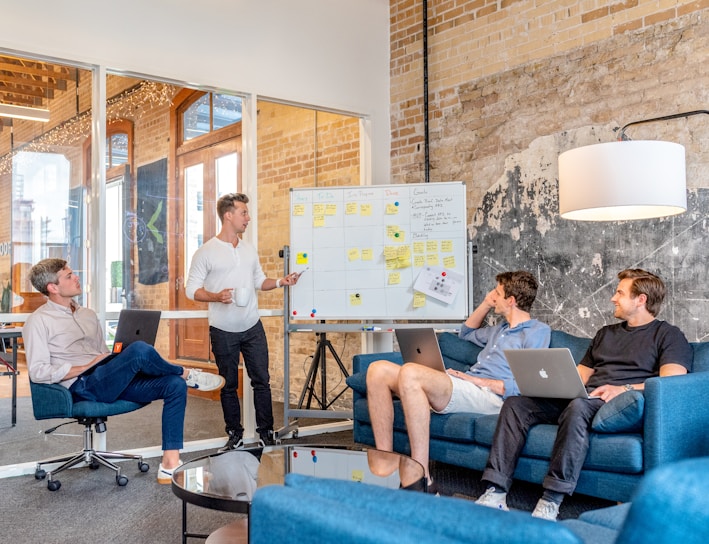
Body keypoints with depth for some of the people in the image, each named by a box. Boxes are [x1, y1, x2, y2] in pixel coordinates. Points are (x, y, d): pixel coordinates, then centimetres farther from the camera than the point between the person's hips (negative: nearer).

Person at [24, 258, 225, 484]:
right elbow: (37, 372, -10)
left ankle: (169, 466, -19)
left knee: (175, 385, -15)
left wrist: (123, 364, 2)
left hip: (111, 381, 8)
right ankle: (186, 374, -2)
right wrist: (86, 367, -13)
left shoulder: (88, 314, 22)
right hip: (83, 386, -8)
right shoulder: (38, 322, 0)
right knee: (139, 349, -32)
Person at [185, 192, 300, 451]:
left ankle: (266, 432, 17)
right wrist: (216, 297, -23)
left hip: (253, 327, 4)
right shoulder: (205, 253, -7)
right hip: (223, 332, -4)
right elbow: (192, 289, -7)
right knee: (229, 385, 8)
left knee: (262, 380, 5)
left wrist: (280, 282, 0)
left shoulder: (249, 249, 9)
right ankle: (235, 435, 22)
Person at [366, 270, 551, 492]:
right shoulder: (502, 328, 30)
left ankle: (422, 478, -34)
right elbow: (466, 333, 49)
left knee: (410, 372, -35)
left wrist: (478, 380, -11)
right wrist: (486, 303, 33)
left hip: (489, 396, -9)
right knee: (378, 370, -8)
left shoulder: (538, 331, 2)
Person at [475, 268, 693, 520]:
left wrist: (625, 388, -22)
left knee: (578, 407, -40)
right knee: (515, 403, -15)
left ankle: (551, 502, -38)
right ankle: (496, 493, -24)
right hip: (580, 397, 7)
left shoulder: (668, 335, 9)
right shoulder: (605, 333, 30)